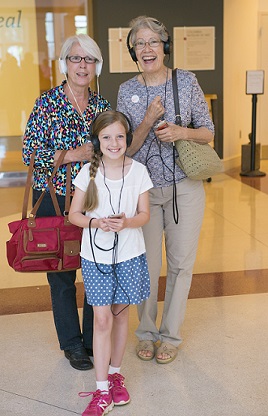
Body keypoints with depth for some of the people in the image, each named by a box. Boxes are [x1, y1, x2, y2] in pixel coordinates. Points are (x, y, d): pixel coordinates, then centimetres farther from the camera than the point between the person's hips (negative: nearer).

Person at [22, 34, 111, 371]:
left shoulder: (102, 105, 6)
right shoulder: (47, 103, -6)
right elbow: (29, 153, -12)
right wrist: (75, 155, -18)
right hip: (54, 200, -3)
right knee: (62, 275, 8)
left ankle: (94, 340, 27)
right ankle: (72, 344, 27)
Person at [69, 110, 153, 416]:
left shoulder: (138, 171, -4)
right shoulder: (88, 173, -6)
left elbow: (144, 214, 0)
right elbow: (74, 213, -1)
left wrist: (125, 223, -21)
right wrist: (96, 223, -20)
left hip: (129, 255, 1)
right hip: (95, 255, -1)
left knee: (120, 313, 13)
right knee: (102, 319, -2)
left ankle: (115, 373, 33)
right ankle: (102, 391, 7)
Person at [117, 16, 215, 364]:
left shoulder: (187, 81, -3)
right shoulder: (127, 91, 0)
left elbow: (208, 132, 3)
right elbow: (126, 147, -2)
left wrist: (182, 132, -18)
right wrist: (148, 121, -18)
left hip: (184, 187, 0)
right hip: (143, 188, 1)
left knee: (181, 263, 7)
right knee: (146, 265, 8)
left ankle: (171, 335, 26)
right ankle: (147, 332, 30)